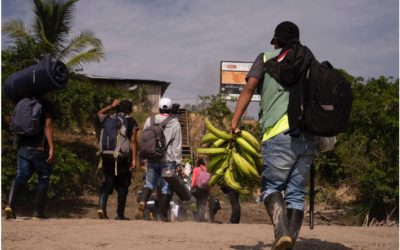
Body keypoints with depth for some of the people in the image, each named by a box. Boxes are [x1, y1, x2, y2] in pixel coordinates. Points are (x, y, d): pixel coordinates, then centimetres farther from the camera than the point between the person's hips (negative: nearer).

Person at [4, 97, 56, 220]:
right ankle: (38, 212, 8)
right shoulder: (47, 105, -3)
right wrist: (51, 148, -15)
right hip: (40, 149, -5)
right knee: (43, 179, 8)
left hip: (23, 148, 5)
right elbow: (48, 126, -13)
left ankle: (10, 204, -21)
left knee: (20, 177, 3)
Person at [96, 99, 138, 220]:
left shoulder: (108, 119, 8)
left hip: (108, 157, 2)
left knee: (107, 183, 8)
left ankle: (101, 207, -14)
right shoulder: (131, 121, 0)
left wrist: (112, 106, 30)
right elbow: (133, 141, -7)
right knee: (122, 186, 7)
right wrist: (134, 159, -8)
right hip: (124, 158, -2)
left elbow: (99, 113, 31)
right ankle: (120, 214, 9)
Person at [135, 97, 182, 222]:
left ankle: (142, 202, -11)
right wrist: (177, 161, 1)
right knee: (166, 186, 5)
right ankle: (163, 215, 7)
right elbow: (177, 145, -5)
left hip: (152, 159, 3)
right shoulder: (175, 124, -4)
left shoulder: (149, 120, 5)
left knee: (149, 183, 15)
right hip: (168, 160, -3)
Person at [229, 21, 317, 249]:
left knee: (271, 187, 5)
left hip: (280, 134, -3)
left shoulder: (267, 58, 12)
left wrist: (235, 121, -3)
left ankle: (282, 231, -18)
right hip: (309, 136, 4)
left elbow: (249, 87, -1)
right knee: (296, 192, 9)